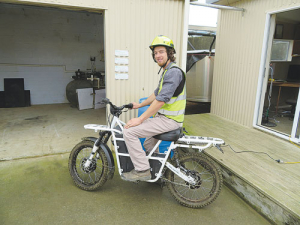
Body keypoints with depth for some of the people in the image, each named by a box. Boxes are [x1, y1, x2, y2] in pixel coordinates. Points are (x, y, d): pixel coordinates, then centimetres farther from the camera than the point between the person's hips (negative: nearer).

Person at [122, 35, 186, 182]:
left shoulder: (174, 72, -18)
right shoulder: (167, 71, 16)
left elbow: (161, 100, -25)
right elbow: (156, 94, 26)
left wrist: (140, 119, -22)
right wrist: (140, 105, 26)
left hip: (169, 120, -10)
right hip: (163, 116, 10)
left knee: (129, 132, -15)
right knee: (148, 144, 24)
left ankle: (142, 170, -4)